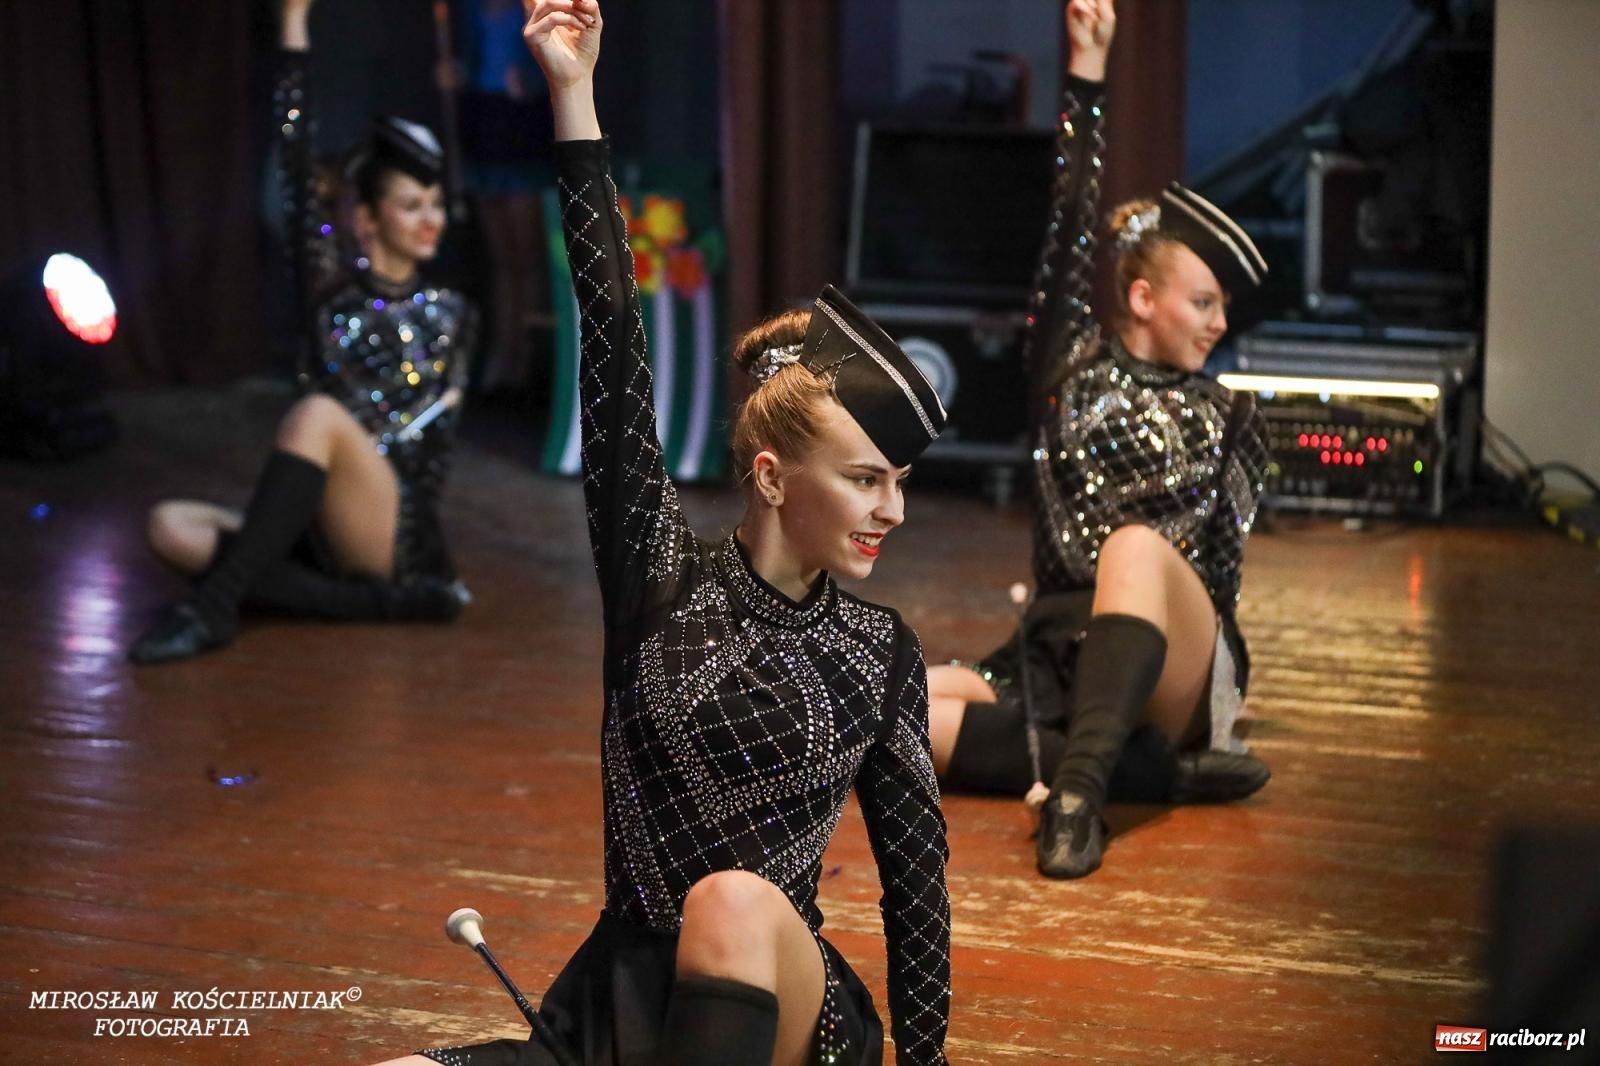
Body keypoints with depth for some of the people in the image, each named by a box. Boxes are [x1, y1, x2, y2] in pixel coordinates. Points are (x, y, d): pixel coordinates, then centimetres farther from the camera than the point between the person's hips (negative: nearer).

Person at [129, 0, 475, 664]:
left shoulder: (449, 314, 9)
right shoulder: (330, 289, 9)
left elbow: (434, 442, 8)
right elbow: (297, 170, 1)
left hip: (396, 532, -3)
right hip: (319, 534, 3)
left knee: (317, 414, -29)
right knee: (174, 527, -22)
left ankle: (214, 606, -33)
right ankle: (383, 603, -27)